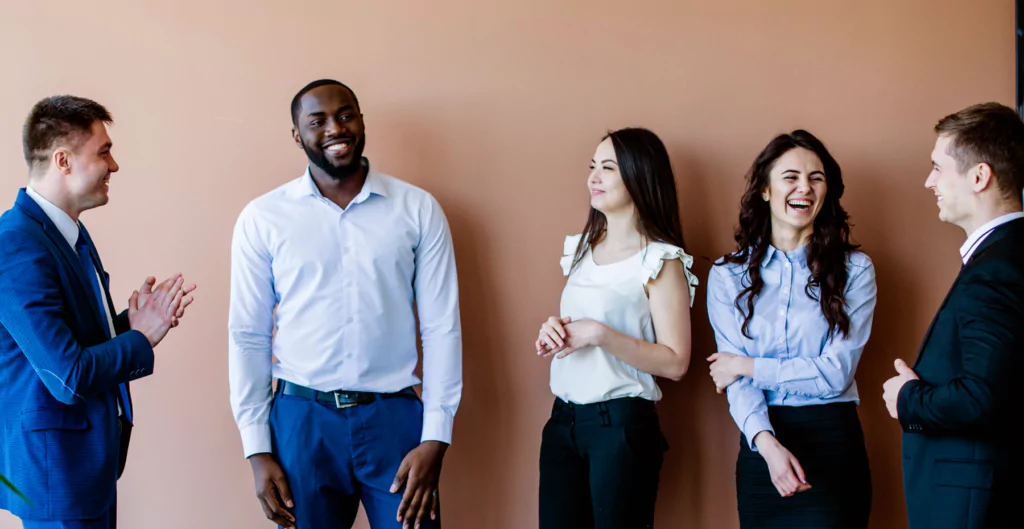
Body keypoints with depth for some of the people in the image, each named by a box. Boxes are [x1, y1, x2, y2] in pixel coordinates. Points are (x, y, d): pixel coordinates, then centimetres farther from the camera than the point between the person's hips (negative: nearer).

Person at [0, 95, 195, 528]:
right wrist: (142, 338, -11)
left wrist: (130, 321, -3)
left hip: (92, 454, 9)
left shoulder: (70, 231, 8)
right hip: (56, 460, -9)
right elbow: (69, 376, -25)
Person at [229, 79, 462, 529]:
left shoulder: (417, 209, 1)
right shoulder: (262, 218, 1)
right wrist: (257, 451, -1)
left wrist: (434, 440, -6)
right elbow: (248, 337, 3)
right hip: (301, 421, 0)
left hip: (395, 416, 0)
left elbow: (441, 328, 0)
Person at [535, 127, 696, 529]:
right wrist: (552, 333, 0)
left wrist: (599, 334, -21)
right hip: (563, 419, 6)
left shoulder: (661, 261, -9)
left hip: (621, 423, -6)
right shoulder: (582, 249, 11)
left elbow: (675, 363, -15)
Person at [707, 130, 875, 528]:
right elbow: (736, 379, -5)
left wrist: (748, 365, -6)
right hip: (760, 443, 1)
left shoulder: (854, 270, 0)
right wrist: (767, 443, -22)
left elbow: (836, 372, -8)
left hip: (831, 440, -1)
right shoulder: (729, 275, 3)